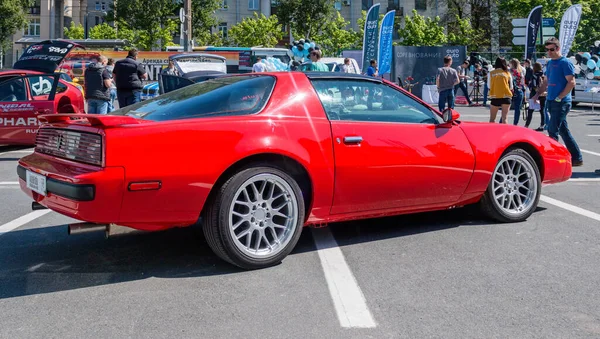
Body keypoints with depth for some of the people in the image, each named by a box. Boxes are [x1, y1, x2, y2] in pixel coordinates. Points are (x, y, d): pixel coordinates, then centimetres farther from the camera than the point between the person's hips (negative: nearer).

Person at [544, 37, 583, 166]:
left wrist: (559, 97, -19)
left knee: (552, 131, -9)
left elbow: (571, 82, -16)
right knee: (564, 131, 11)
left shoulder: (565, 63, -9)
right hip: (551, 102, 8)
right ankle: (577, 158, 18)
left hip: (561, 103, -8)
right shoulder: (550, 63, 15)